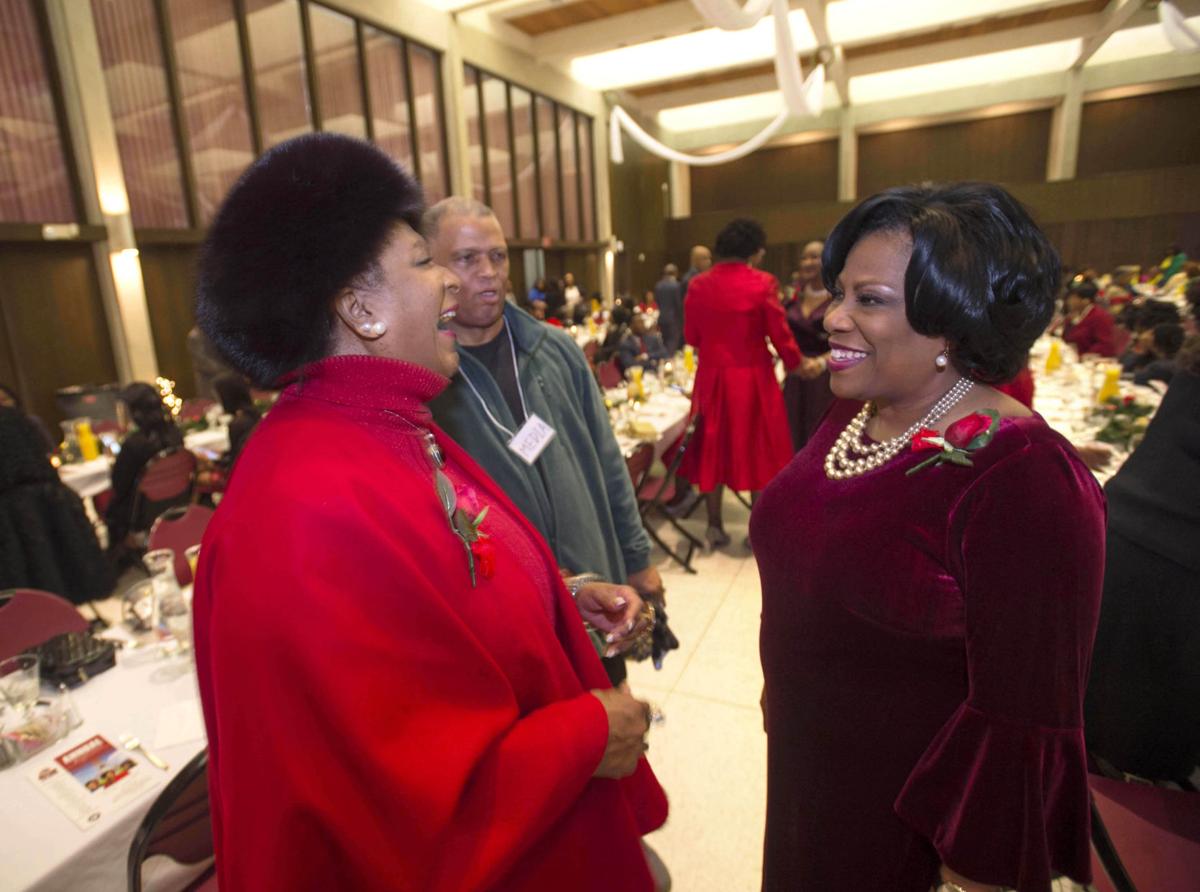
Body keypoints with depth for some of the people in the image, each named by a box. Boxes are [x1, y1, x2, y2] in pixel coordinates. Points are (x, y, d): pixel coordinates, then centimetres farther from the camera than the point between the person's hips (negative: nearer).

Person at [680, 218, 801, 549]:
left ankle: (715, 527, 19)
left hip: (712, 377, 3)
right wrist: (797, 363, 11)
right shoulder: (762, 283, -11)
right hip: (753, 378, -3)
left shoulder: (698, 285, -1)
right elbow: (780, 335, -7)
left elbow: (691, 336, 5)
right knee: (757, 448, 10)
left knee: (713, 447, 13)